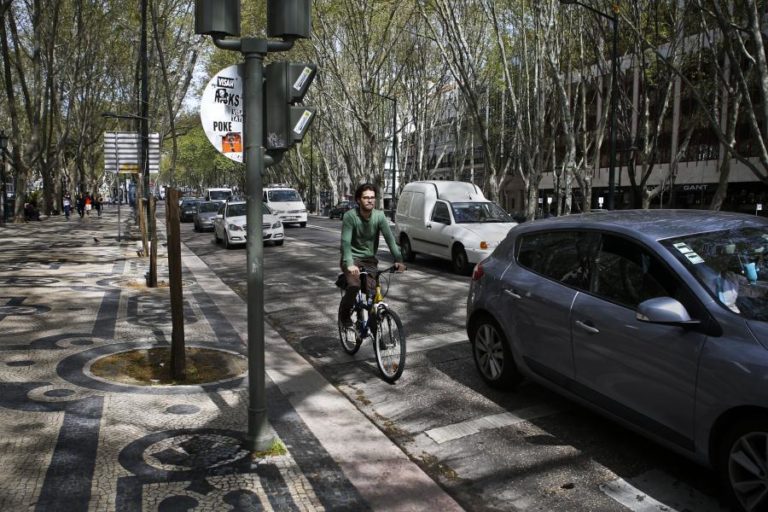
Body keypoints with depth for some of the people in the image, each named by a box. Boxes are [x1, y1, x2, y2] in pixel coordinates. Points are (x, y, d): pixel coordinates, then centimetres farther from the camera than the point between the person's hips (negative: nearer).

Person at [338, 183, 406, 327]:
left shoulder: (379, 216, -7)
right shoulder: (350, 216, -16)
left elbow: (390, 238, -15)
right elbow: (345, 242, -25)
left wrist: (398, 260, -30)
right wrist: (350, 264, -41)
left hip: (370, 259, 3)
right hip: (352, 258, -3)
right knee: (354, 285, -27)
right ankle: (344, 313, 0)